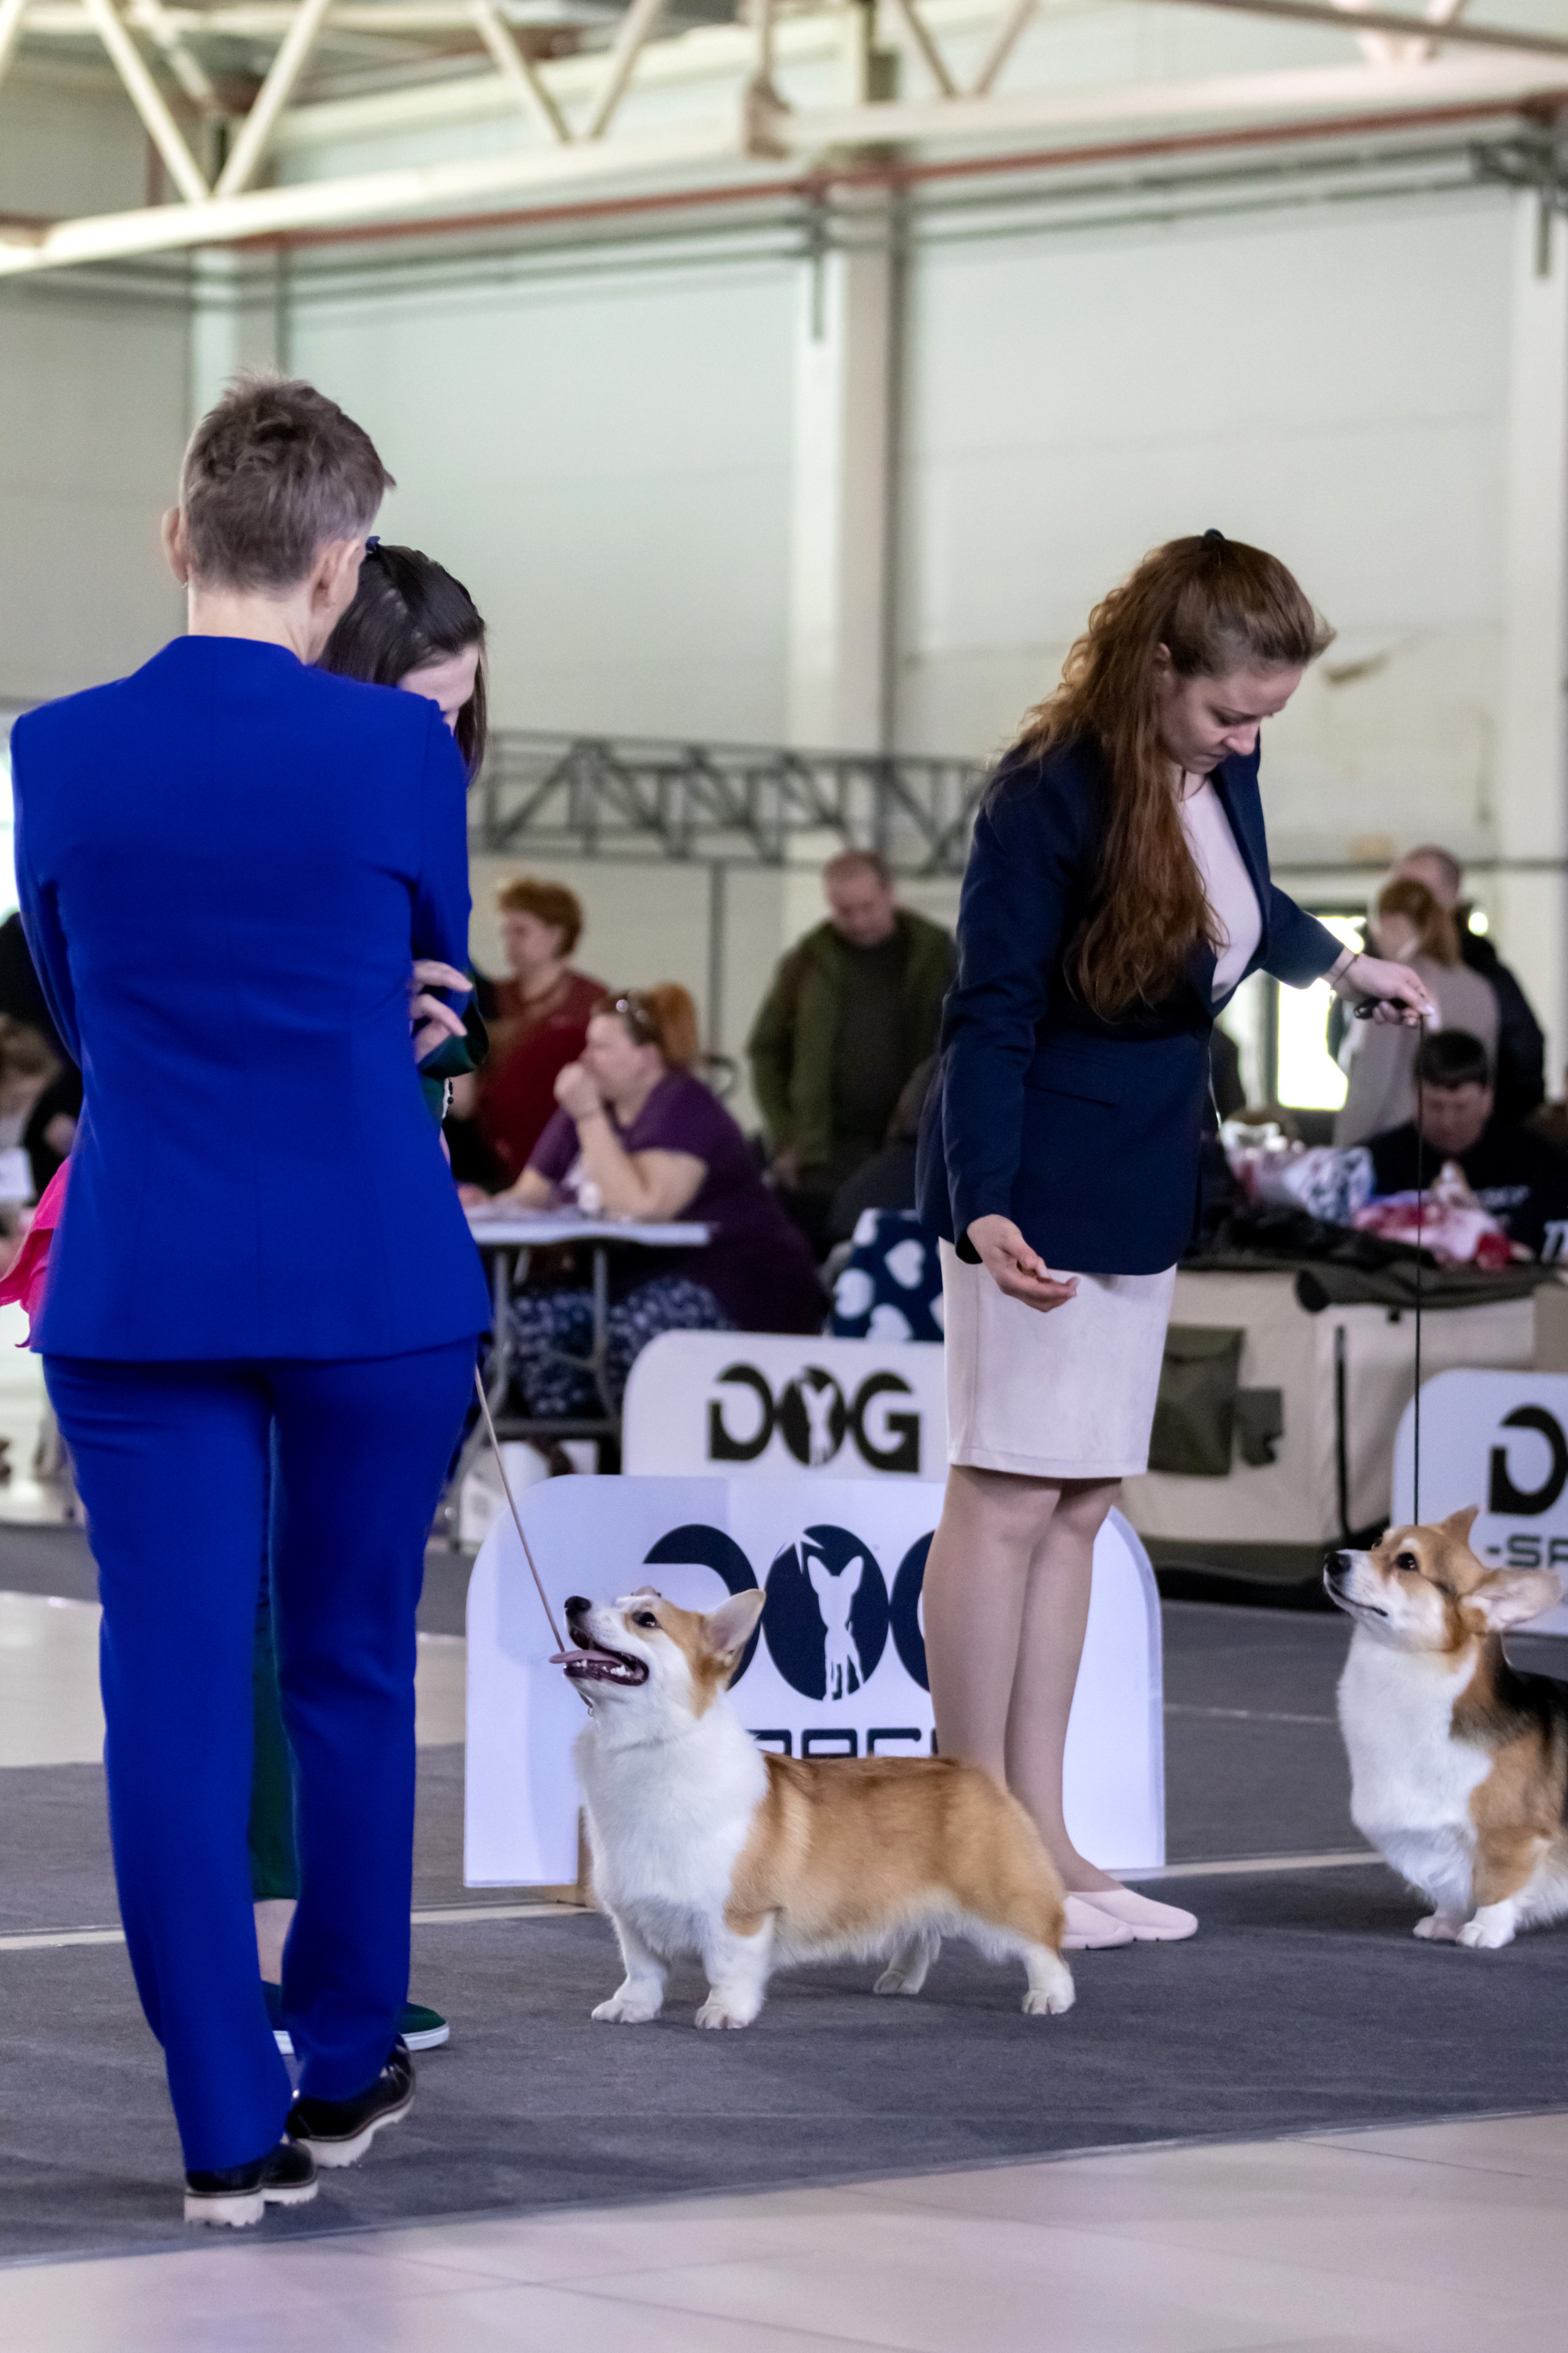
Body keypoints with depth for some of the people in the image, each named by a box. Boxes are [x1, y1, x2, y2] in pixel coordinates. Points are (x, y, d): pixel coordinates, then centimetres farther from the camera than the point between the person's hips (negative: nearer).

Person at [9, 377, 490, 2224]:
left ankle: (230, 2126, 2)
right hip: (375, 1278, -1)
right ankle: (343, 2069, 26)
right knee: (352, 1677, 14)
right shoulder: (398, 749, -7)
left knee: (174, 1694, 3)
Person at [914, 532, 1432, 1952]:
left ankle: (1045, 1841, 12)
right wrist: (984, 1200, -29)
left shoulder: (1222, 772, 3)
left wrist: (1339, 962, 39)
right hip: (1040, 1190, -8)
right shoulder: (1052, 795, -18)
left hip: (1145, 1188, 8)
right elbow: (990, 1012, -19)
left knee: (1078, 1508, 9)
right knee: (1009, 1497, -5)